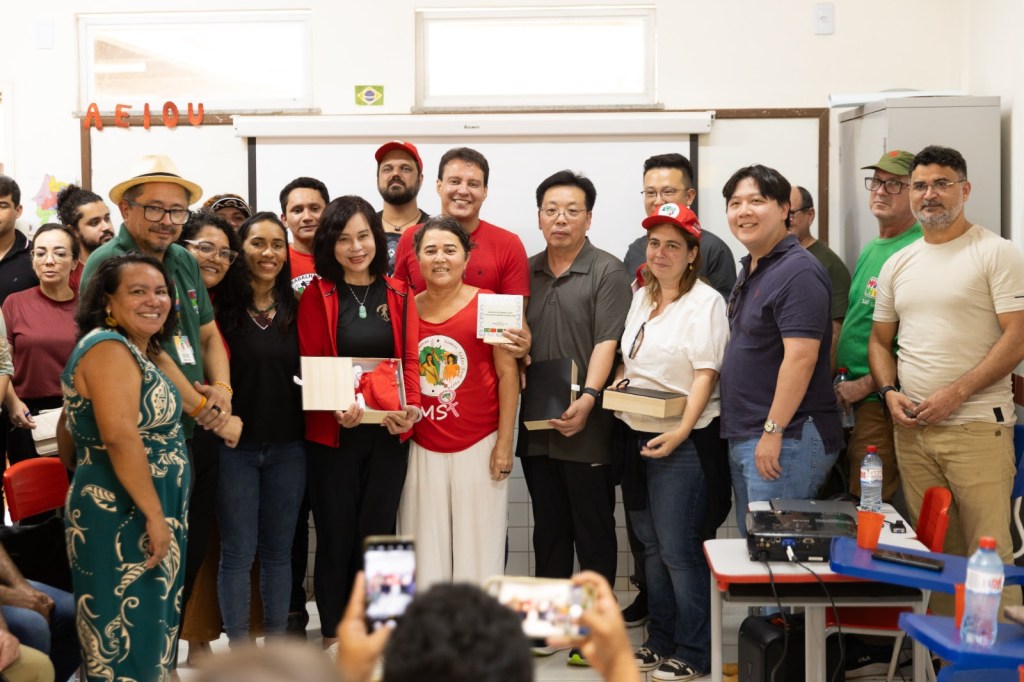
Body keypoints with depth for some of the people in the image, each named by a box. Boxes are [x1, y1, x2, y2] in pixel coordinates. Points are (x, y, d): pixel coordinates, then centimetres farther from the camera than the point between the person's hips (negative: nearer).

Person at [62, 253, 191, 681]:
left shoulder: (138, 350, 14)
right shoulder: (108, 347, -17)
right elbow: (120, 436, -26)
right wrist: (155, 515, -24)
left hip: (139, 516, 10)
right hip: (120, 520, -10)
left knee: (148, 628, 17)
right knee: (126, 639, -1)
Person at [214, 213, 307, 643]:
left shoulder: (296, 308, 7)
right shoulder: (222, 306, -4)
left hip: (287, 446, 3)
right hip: (235, 444, -3)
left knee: (279, 551, 11)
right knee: (238, 553, 3)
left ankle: (277, 643, 21)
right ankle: (238, 649, 14)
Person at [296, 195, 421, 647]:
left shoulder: (398, 295, 8)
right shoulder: (316, 295, 1)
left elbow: (410, 359, 4)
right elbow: (309, 366, -3)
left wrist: (411, 408, -15)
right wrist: (335, 408, -21)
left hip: (389, 433, 2)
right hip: (332, 434, -2)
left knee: (377, 534, 8)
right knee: (336, 535, 4)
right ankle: (333, 636, 17)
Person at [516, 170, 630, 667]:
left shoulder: (607, 272, -4)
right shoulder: (526, 273, 13)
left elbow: (607, 341, -13)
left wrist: (588, 397, -24)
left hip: (586, 427, -5)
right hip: (535, 425, 5)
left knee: (593, 531, 4)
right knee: (548, 528, 14)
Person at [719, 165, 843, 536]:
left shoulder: (798, 271, -16)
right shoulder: (750, 269, 15)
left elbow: (800, 357, -23)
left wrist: (773, 430, -23)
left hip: (786, 439, -10)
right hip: (742, 437, 10)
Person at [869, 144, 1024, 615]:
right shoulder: (897, 264, 15)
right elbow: (879, 340, 19)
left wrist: (956, 393, -16)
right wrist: (890, 392, 0)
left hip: (976, 426, -5)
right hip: (911, 429, 5)